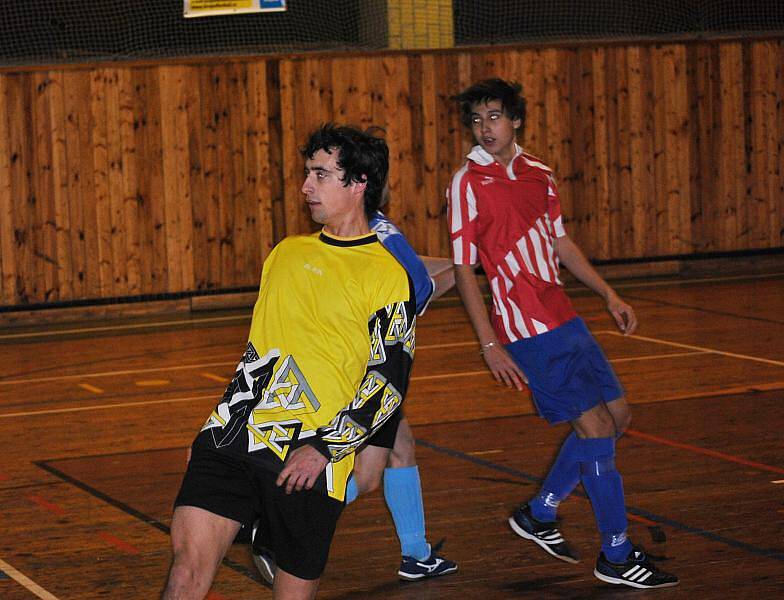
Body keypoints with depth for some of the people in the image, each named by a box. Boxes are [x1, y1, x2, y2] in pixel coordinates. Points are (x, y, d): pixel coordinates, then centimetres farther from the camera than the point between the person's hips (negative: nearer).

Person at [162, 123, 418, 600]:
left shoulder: (388, 277, -2)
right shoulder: (287, 253, 18)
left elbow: (389, 384, -7)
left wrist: (323, 447, -15)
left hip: (307, 456, -4)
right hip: (233, 435, 5)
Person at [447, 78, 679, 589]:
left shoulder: (538, 173, 10)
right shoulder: (469, 184, -10)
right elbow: (463, 270, -10)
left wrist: (609, 295, 18)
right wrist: (489, 344, -15)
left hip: (564, 318, 8)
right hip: (527, 332, -8)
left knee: (617, 414, 12)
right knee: (596, 427, -10)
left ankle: (539, 514, 26)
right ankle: (617, 556, 0)